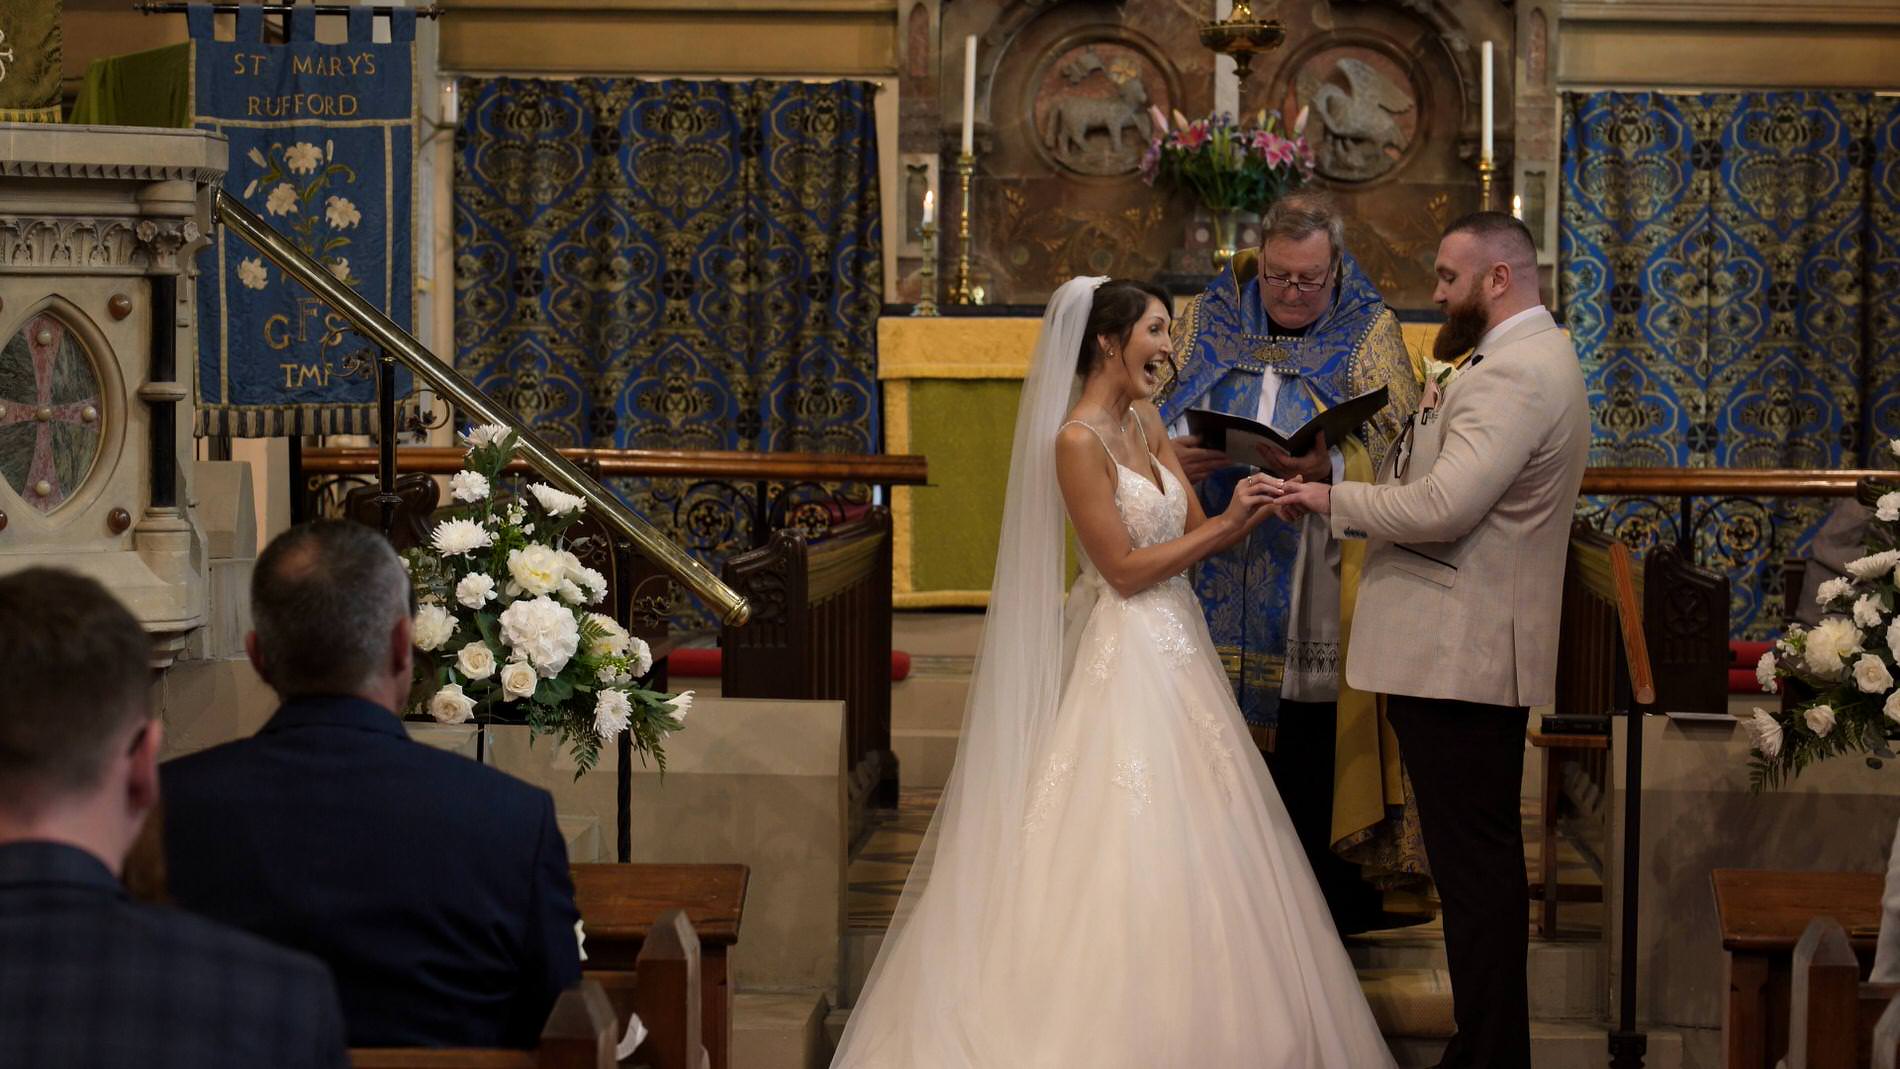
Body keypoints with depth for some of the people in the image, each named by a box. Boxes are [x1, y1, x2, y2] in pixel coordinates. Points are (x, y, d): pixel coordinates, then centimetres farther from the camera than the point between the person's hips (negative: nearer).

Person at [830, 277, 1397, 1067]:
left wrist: (1249, 509, -11)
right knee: (1130, 855, -5)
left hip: (1177, 648, 9)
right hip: (1125, 655, -9)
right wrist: (1226, 524, -14)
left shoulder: (1146, 424, 9)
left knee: (1186, 843, 12)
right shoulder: (1077, 441, -16)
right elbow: (1125, 570, -16)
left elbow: (1195, 533, 8)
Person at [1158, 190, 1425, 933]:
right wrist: (1178, 457, -13)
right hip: (1218, 584, 2)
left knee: (1310, 751, -2)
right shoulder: (1209, 320, 10)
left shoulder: (1369, 331, 3)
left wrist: (1328, 469, -25)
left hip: (1314, 587, -2)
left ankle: (1328, 909, 9)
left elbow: (1397, 452, -6)